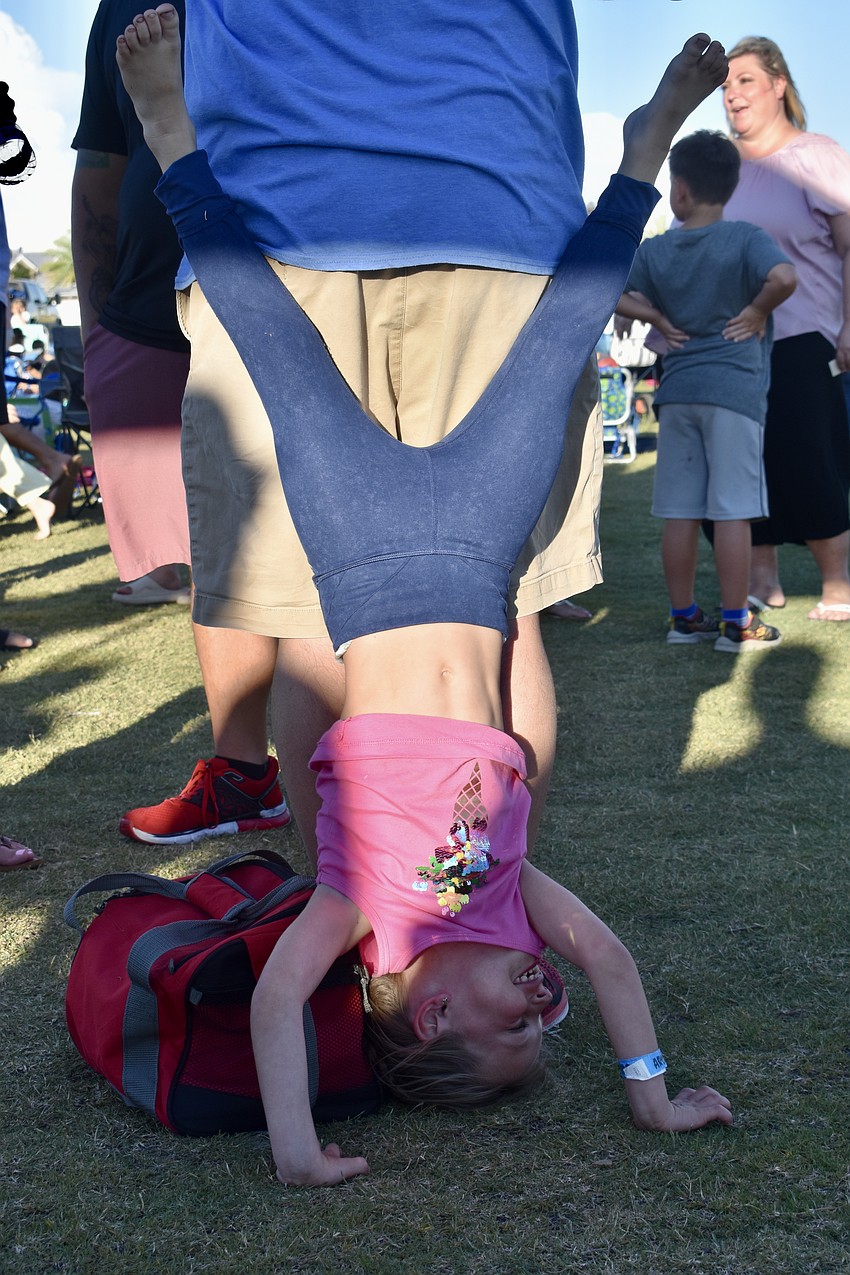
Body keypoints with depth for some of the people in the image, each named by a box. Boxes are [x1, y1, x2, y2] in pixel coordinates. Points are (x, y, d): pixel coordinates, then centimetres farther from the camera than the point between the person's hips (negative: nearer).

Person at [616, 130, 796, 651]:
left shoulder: (655, 250, 7)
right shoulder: (746, 238, -6)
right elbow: (784, 277, -23)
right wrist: (757, 311, -7)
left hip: (677, 389, 4)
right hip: (736, 388, -4)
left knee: (680, 512, 8)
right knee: (732, 511, -2)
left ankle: (684, 617, 16)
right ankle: (737, 624, 2)